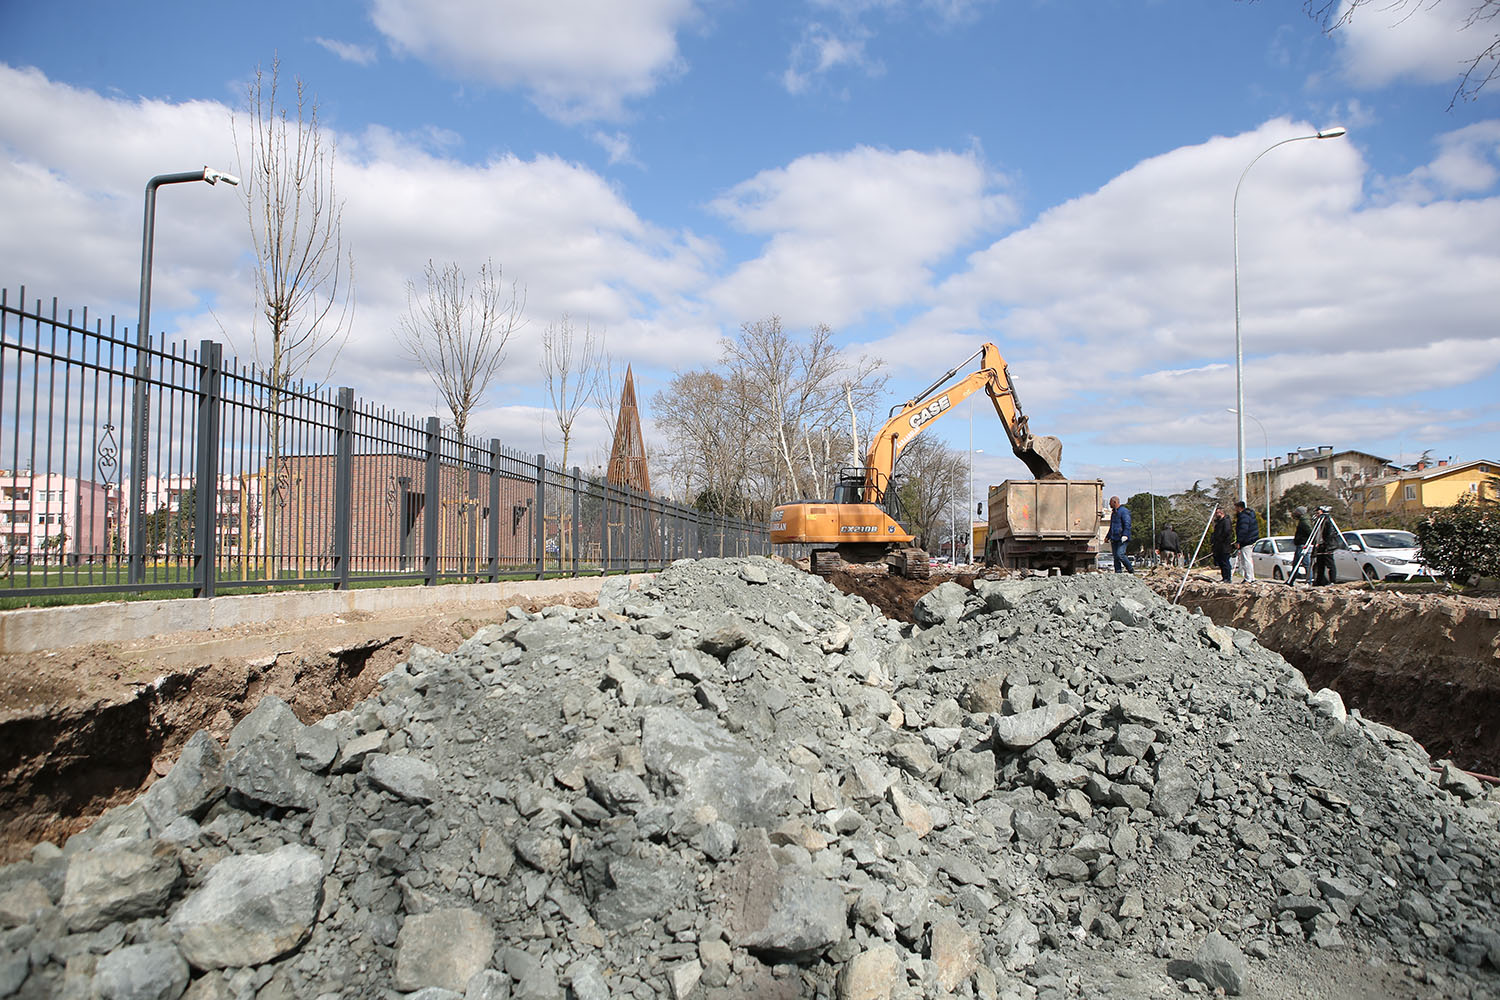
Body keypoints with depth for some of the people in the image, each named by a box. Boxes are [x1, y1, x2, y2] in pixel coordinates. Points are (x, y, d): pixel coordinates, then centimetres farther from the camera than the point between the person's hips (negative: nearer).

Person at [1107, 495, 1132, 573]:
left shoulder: (1124, 511, -7)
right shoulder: (1113, 512, 22)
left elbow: (1127, 524, -15)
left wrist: (1125, 535, -26)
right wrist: (1108, 537, 29)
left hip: (1122, 538, -9)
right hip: (1114, 539, 9)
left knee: (1120, 554, -18)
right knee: (1116, 556, 4)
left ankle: (1130, 569, -4)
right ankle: (1118, 572, 5)